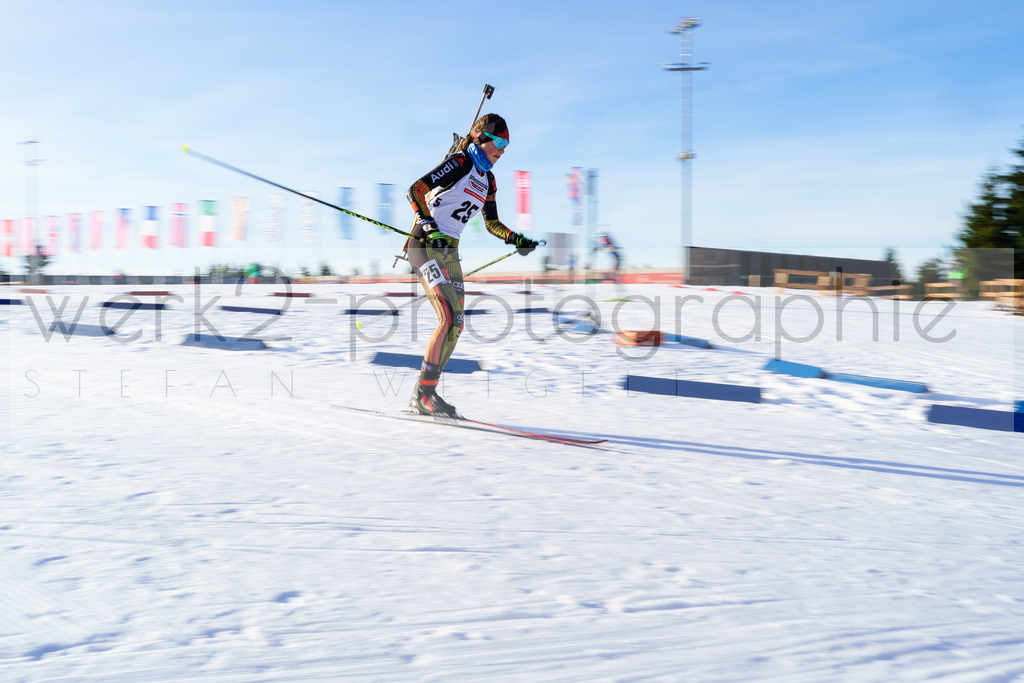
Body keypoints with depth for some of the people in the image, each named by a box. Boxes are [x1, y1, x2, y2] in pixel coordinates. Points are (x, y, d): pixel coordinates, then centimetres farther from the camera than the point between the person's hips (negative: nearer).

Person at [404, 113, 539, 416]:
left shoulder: (487, 179, 17)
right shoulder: (460, 162, -8)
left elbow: (491, 223, 28)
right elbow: (414, 190, -15)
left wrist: (516, 239, 14)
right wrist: (428, 225, -28)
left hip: (449, 252, 9)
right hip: (426, 246, -9)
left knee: (457, 325, 5)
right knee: (450, 318, -20)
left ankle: (425, 394, 13)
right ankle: (423, 394, -14)